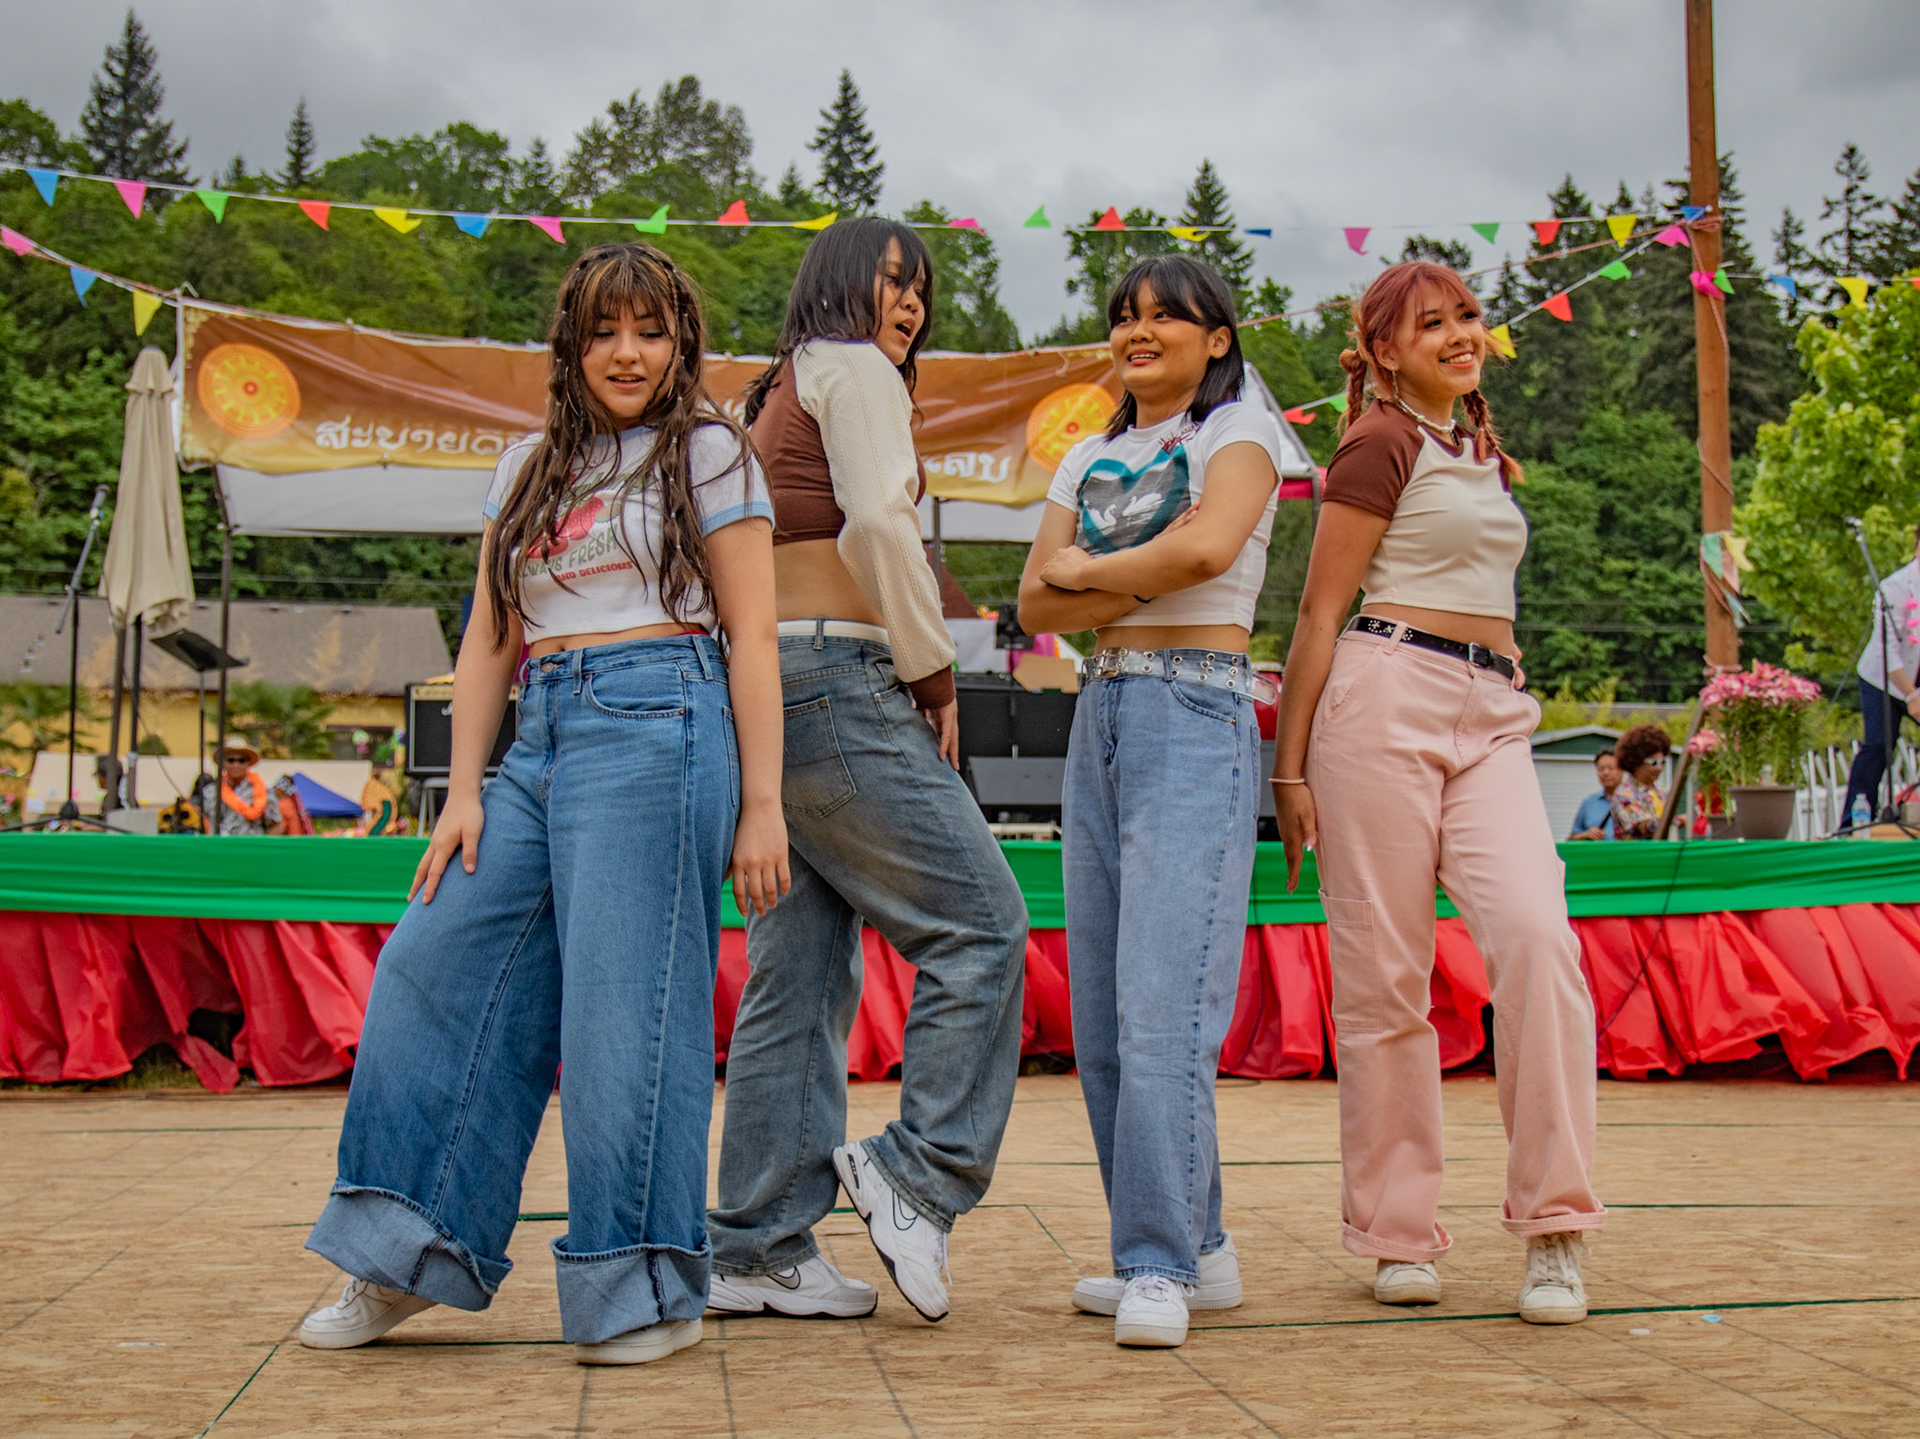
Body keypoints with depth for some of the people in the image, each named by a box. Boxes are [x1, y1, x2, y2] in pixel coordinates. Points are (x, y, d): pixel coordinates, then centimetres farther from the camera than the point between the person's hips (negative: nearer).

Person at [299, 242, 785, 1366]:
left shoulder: (708, 452, 5)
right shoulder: (530, 468, 20)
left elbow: (752, 640, -1)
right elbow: (490, 643, 18)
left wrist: (761, 806, -8)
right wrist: (464, 792, 8)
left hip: (655, 723, -6)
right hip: (543, 739, 6)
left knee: (625, 1005, -7)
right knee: (435, 968, 1)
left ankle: (652, 1293, 4)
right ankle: (410, 1263, 13)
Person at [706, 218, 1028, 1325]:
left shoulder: (778, 393, 27)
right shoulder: (853, 368, 1)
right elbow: (880, 522, -13)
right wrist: (934, 673, -6)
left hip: (762, 686, 9)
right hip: (838, 677, -9)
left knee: (798, 968, 6)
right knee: (982, 922, -6)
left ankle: (761, 1248, 7)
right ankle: (921, 1173, -7)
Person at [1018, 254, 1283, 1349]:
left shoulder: (1239, 429, 3)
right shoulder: (1089, 459, 20)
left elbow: (1207, 546, -17)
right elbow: (1036, 606, 9)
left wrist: (1089, 569, -3)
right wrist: (1139, 585, -7)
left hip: (1197, 719, -7)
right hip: (1102, 717, 7)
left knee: (1163, 1001, -16)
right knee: (1102, 1012, 5)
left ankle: (1162, 1269, -12)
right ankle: (1197, 1248, 13)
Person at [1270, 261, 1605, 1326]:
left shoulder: (1482, 455, 23)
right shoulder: (1381, 443, 1)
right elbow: (1321, 613, -2)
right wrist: (1290, 768, -6)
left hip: (1491, 716, 6)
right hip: (1386, 699, -6)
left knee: (1536, 932, -16)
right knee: (1384, 973, -3)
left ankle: (1553, 1226, -12)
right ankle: (1397, 1235, 9)